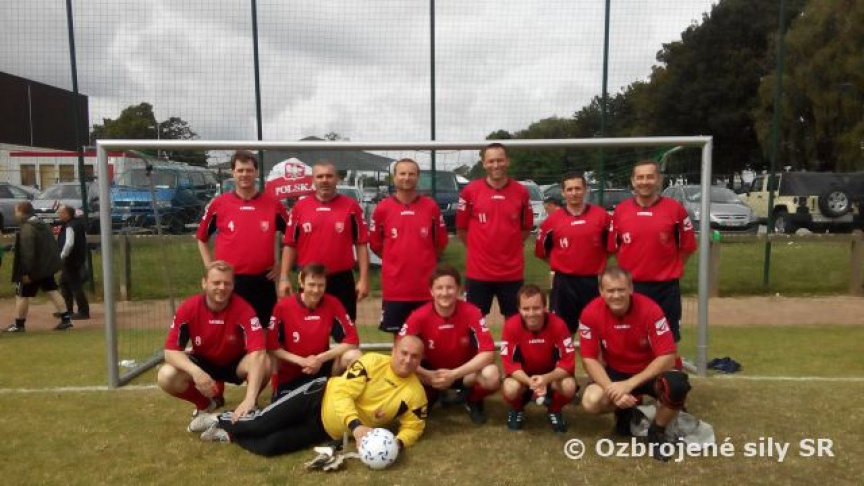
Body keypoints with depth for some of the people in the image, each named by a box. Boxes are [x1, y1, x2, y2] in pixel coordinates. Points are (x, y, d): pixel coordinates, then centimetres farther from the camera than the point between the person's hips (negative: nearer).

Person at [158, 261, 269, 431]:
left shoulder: (243, 309, -31)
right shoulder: (188, 309, -23)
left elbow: (258, 353, -41)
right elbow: (171, 350, -20)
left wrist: (249, 399, -52)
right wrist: (195, 372, -41)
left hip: (236, 363, -2)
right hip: (203, 362, 3)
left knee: (264, 364, -34)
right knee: (166, 377, -25)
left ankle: (252, 405, 0)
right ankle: (206, 404, 6)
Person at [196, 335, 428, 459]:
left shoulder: (415, 394, -10)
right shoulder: (373, 362, -16)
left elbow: (413, 426, -2)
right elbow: (342, 393, -21)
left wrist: (397, 443, -25)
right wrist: (356, 425, -38)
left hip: (329, 431, 1)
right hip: (320, 397, -1)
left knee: (269, 446, -15)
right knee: (261, 425, -13)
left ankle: (230, 435, 14)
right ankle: (223, 420, 21)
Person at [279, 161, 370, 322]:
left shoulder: (351, 206, -1)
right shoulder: (300, 207, 3)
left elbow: (361, 244, -1)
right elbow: (290, 245, 6)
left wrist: (364, 279, -6)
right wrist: (284, 278, 0)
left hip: (342, 280, -1)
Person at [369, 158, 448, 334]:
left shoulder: (431, 206, -1)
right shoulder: (383, 208, -2)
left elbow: (441, 242, 10)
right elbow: (375, 243, 8)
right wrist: (396, 261, 11)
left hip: (426, 287, 0)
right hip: (395, 288, 0)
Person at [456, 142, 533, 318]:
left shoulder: (521, 192, 0)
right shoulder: (470, 191, -5)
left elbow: (527, 227, 12)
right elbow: (461, 228, 4)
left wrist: (509, 245, 6)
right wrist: (478, 247, 4)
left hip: (512, 272, 2)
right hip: (478, 271, -1)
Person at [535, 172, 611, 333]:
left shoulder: (601, 215, -2)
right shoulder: (553, 219, -1)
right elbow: (541, 249, 9)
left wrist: (599, 264, 5)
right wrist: (559, 264, 9)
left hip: (593, 282, 0)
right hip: (563, 283, 0)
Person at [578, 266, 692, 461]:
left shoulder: (650, 310, -26)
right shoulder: (591, 313, -20)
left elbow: (668, 357, -25)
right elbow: (589, 359, -13)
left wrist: (629, 384, -32)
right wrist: (612, 389, -29)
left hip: (650, 371, -1)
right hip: (615, 372, 2)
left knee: (677, 385, -35)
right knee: (591, 402, -28)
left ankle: (657, 432, -3)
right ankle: (624, 411, 11)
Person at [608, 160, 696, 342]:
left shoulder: (675, 208, -4)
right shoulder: (620, 210, 1)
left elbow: (688, 246, 4)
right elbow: (612, 247, 10)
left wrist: (670, 269, 1)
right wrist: (632, 267, 6)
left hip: (665, 288, -1)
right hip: (630, 286, 2)